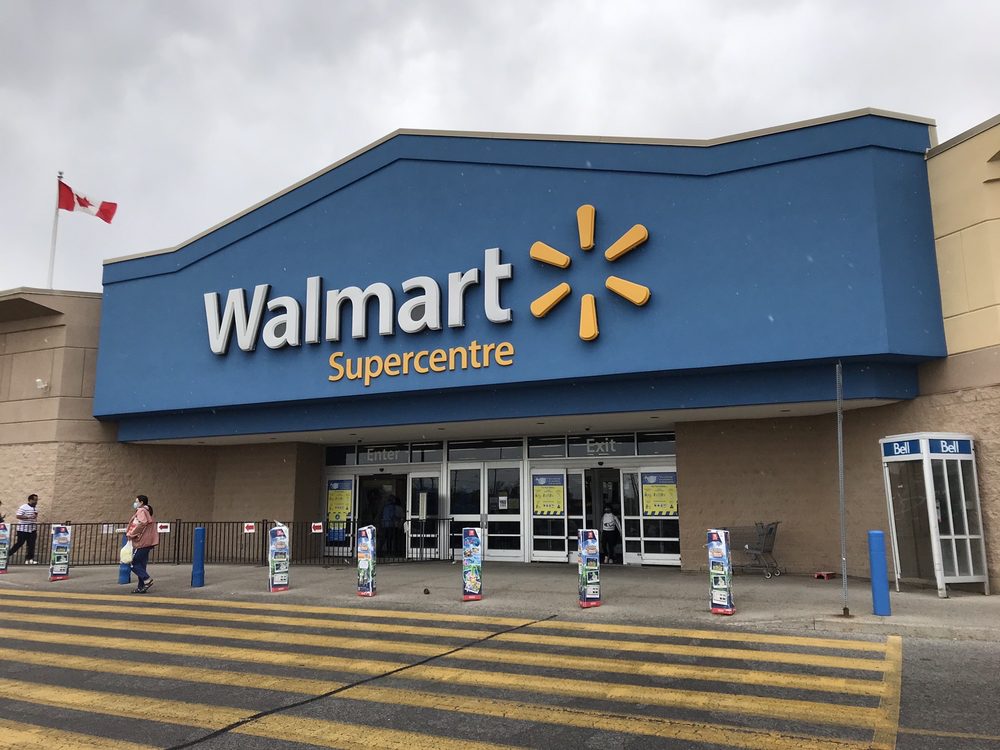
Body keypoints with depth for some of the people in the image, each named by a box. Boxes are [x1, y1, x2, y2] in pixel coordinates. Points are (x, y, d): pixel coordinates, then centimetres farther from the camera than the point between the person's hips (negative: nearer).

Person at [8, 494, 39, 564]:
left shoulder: (34, 509, 14)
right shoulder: (23, 507, -9)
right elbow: (18, 516, -18)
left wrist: (36, 530, 18)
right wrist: (28, 517, -26)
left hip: (32, 530, 7)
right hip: (23, 529, -7)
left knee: (31, 545, 2)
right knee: (19, 543, -1)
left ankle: (29, 559, 3)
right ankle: (8, 553, 19)